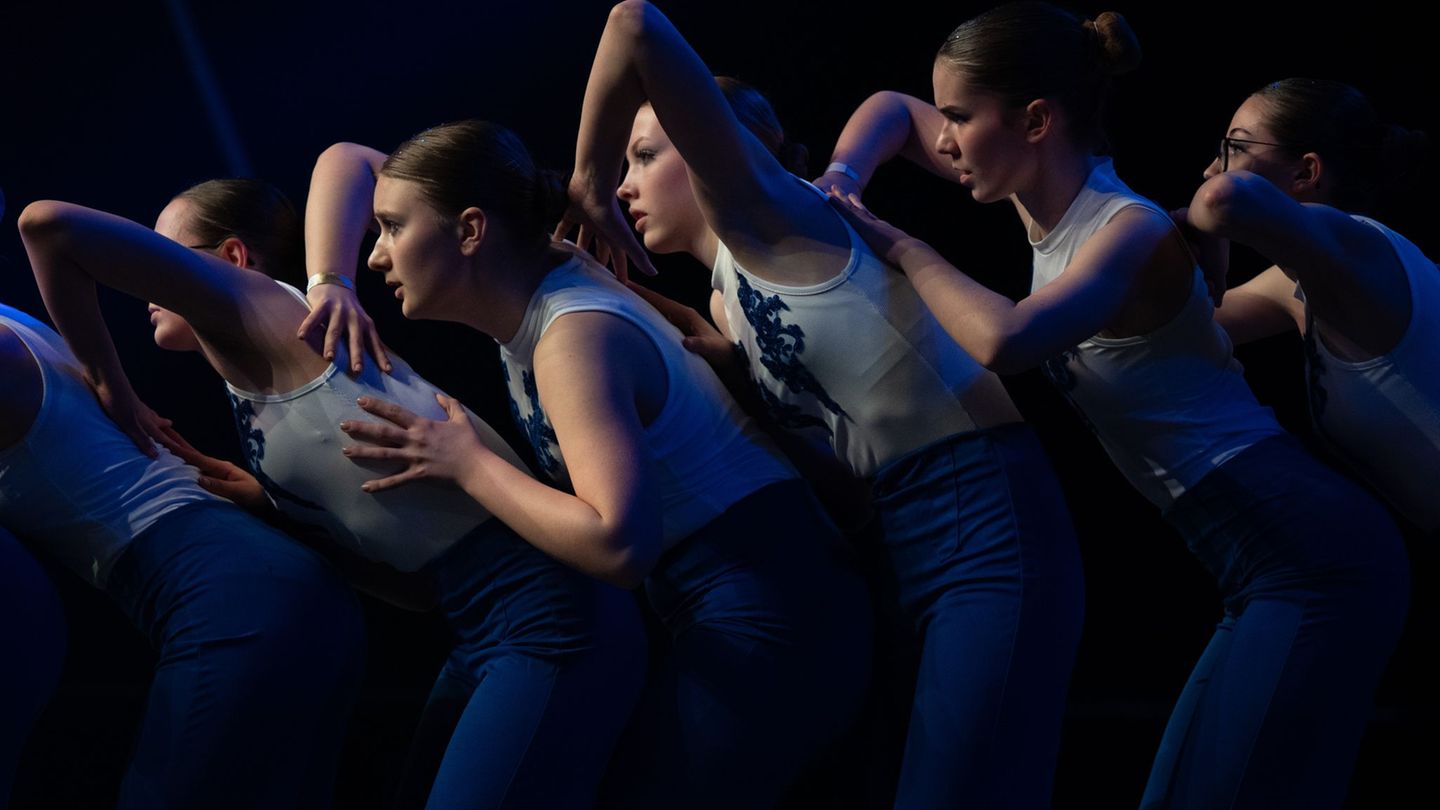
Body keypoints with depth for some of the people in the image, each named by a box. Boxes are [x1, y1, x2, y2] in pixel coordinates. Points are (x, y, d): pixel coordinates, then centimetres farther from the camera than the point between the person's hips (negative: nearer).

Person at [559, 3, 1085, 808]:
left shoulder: (766, 217, -4)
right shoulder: (731, 298, 20)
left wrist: (587, 178, -4)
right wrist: (727, 362, 9)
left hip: (990, 528, -9)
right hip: (905, 543, 9)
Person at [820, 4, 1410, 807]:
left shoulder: (1131, 229, -18)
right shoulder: (1051, 198, 8)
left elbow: (1004, 340, -37)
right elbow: (891, 107, 23)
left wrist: (902, 248, -19)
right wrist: (837, 190, 2)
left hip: (1315, 557, -10)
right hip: (1272, 558, 10)